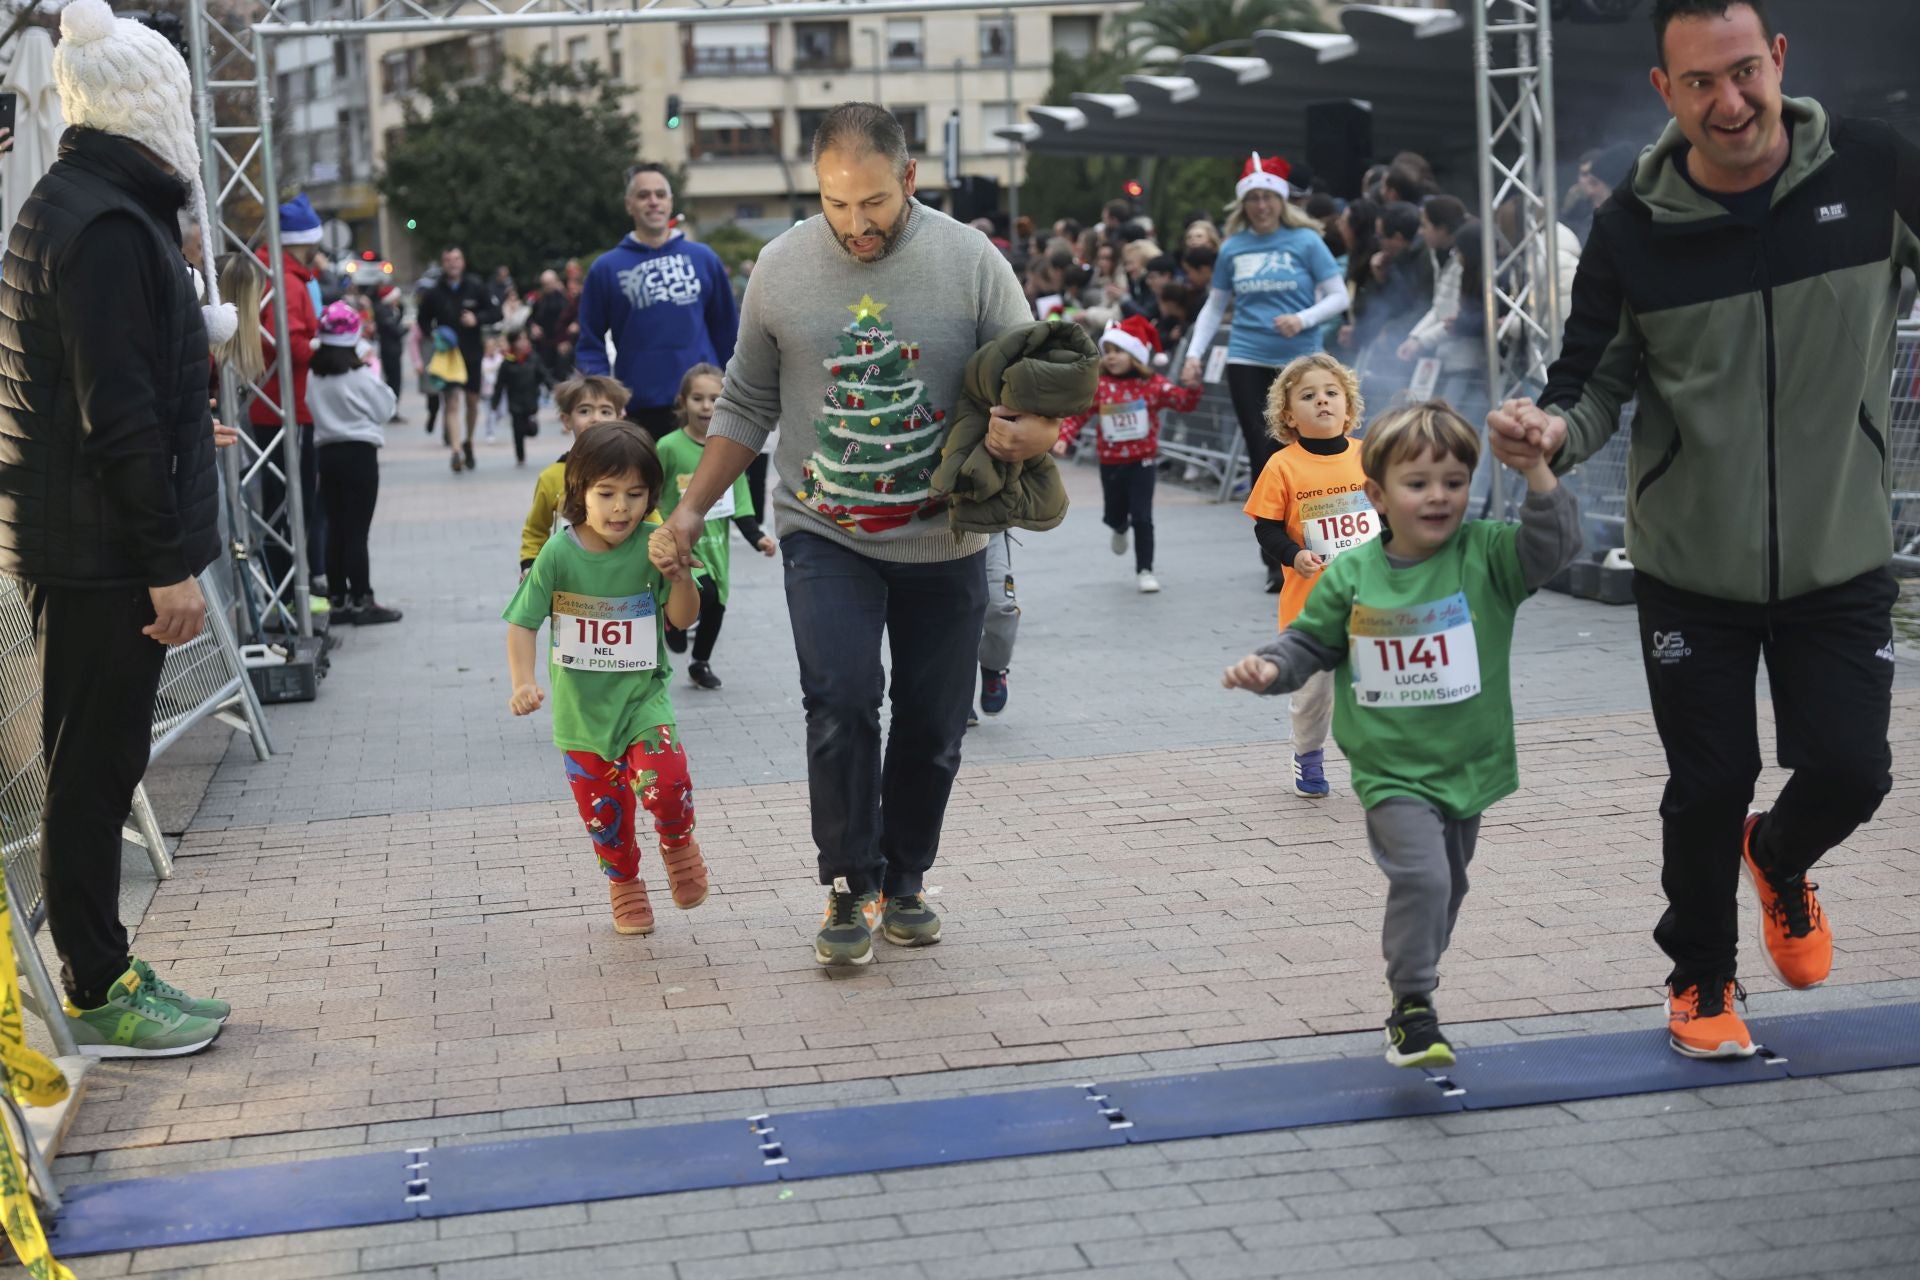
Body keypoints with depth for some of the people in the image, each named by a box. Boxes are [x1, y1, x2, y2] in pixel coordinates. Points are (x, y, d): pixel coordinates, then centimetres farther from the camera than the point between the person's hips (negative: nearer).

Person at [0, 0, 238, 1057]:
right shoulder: (107, 224, -17)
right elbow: (120, 415, -21)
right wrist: (168, 563, -19)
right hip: (102, 552, -10)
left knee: (93, 768, 15)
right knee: (92, 772, -1)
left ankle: (105, 976, 25)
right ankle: (99, 1000, 9)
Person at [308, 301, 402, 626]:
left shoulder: (314, 378, 2)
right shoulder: (361, 376, -11)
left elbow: (315, 411, 7)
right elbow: (384, 408, -4)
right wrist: (377, 375, 9)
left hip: (326, 451, 5)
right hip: (359, 453, -5)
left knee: (335, 528, 10)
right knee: (357, 530, -3)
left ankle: (341, 600, 14)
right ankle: (362, 602, -1)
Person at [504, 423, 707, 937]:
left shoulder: (651, 546, -10)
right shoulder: (559, 555, -12)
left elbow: (684, 618, -6)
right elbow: (522, 624, -6)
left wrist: (678, 575, -25)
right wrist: (522, 682, -21)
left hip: (642, 697, -1)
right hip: (580, 707, 1)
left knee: (663, 780, -23)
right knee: (602, 809, 10)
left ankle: (678, 844, 9)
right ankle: (624, 884, 37)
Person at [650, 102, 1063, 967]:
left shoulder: (972, 264, -6)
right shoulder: (781, 268, -1)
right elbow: (747, 405, 9)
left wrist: (1035, 434, -24)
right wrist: (692, 509, 6)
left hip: (943, 541, 1)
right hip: (825, 535, 0)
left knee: (933, 729, 8)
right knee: (840, 701, -18)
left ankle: (904, 880, 29)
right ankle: (851, 885, -1)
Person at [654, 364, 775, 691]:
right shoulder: (669, 447, -10)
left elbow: (740, 500, 5)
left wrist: (756, 537, -5)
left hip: (715, 539, 4)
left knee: (716, 603, 8)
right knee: (702, 593, -22)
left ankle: (701, 663, 29)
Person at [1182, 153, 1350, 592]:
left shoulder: (1305, 241, 1)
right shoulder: (1232, 247, 9)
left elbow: (1338, 297, 1)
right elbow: (1214, 306, 18)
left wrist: (1303, 319, -16)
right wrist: (1194, 353, 8)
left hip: (1299, 362, -2)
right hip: (1247, 362, 2)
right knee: (1262, 456, -1)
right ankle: (1276, 560, 3)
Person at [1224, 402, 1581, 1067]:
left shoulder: (1486, 556, -6)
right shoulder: (1350, 576, -6)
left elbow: (1553, 545, -20)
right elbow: (1309, 642, 6)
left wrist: (1537, 471, -33)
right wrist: (1268, 668, -12)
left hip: (1467, 765, 3)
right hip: (1392, 771, -2)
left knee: (1445, 891, 18)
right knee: (1421, 876, -20)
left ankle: (1412, 978, 42)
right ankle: (1412, 1008, -5)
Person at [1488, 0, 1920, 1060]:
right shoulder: (1632, 227, -10)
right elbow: (1600, 377, -4)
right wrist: (1554, 428, -25)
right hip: (1691, 565, 0)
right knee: (1708, 786, 7)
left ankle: (1779, 863, 37)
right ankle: (1701, 977, 33)